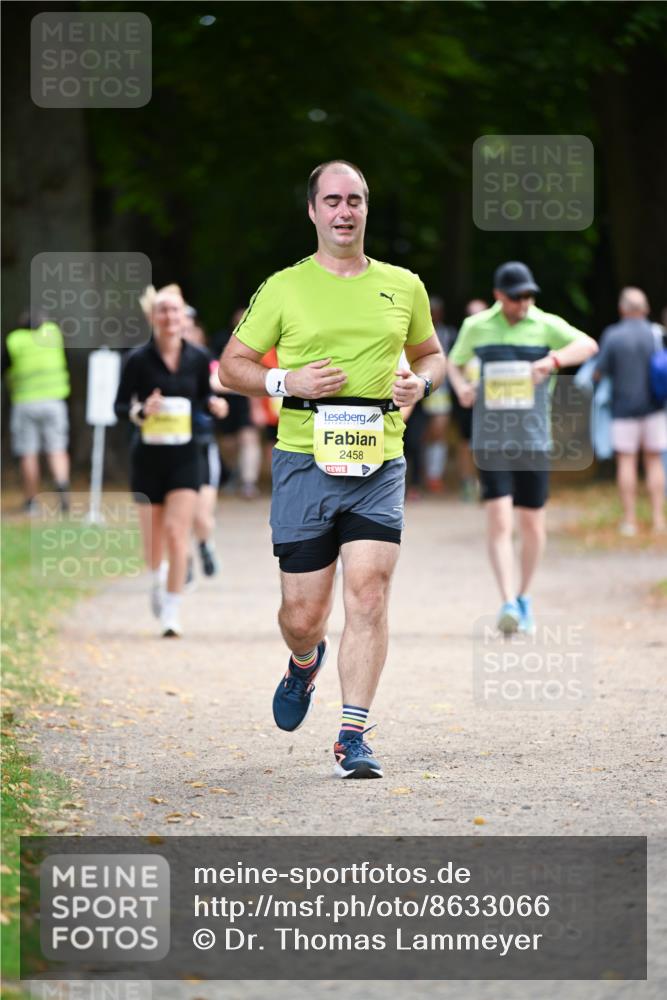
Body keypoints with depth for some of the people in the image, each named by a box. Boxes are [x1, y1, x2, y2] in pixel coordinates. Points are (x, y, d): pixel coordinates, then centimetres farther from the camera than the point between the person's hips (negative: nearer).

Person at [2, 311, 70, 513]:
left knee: (28, 455, 2)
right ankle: (62, 483, -23)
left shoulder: (13, 341, -1)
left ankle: (30, 500, 2)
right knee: (56, 450, 2)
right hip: (53, 399, 1)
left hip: (24, 403, -1)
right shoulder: (53, 332, 5)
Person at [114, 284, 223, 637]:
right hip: (148, 458, 0)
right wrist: (141, 411, -24)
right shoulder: (139, 360, -8)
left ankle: (172, 611, -7)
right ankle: (157, 580, 44)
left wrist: (212, 404, -9)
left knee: (177, 532, -12)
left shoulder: (197, 358, -1)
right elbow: (120, 405, -4)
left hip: (184, 458, 0)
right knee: (153, 536, 9)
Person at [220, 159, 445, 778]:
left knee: (368, 594, -12)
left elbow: (430, 353, 25)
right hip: (305, 458, -1)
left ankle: (352, 737, -8)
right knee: (302, 613, 1)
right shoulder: (284, 289, 3)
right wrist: (286, 382, -10)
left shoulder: (403, 286, 10)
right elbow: (231, 366, 8)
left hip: (379, 464, 1)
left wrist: (422, 382, 2)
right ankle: (305, 663, 39)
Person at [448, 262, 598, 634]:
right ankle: (508, 604, -17)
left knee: (533, 523, 7)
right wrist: (461, 386, 0)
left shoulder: (546, 325, 0)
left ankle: (524, 598, 26)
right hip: (491, 440, 0)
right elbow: (455, 362, 22)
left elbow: (588, 344, -16)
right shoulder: (476, 327, 5)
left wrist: (553, 360, -34)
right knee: (499, 520, -12)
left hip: (534, 440, 0)